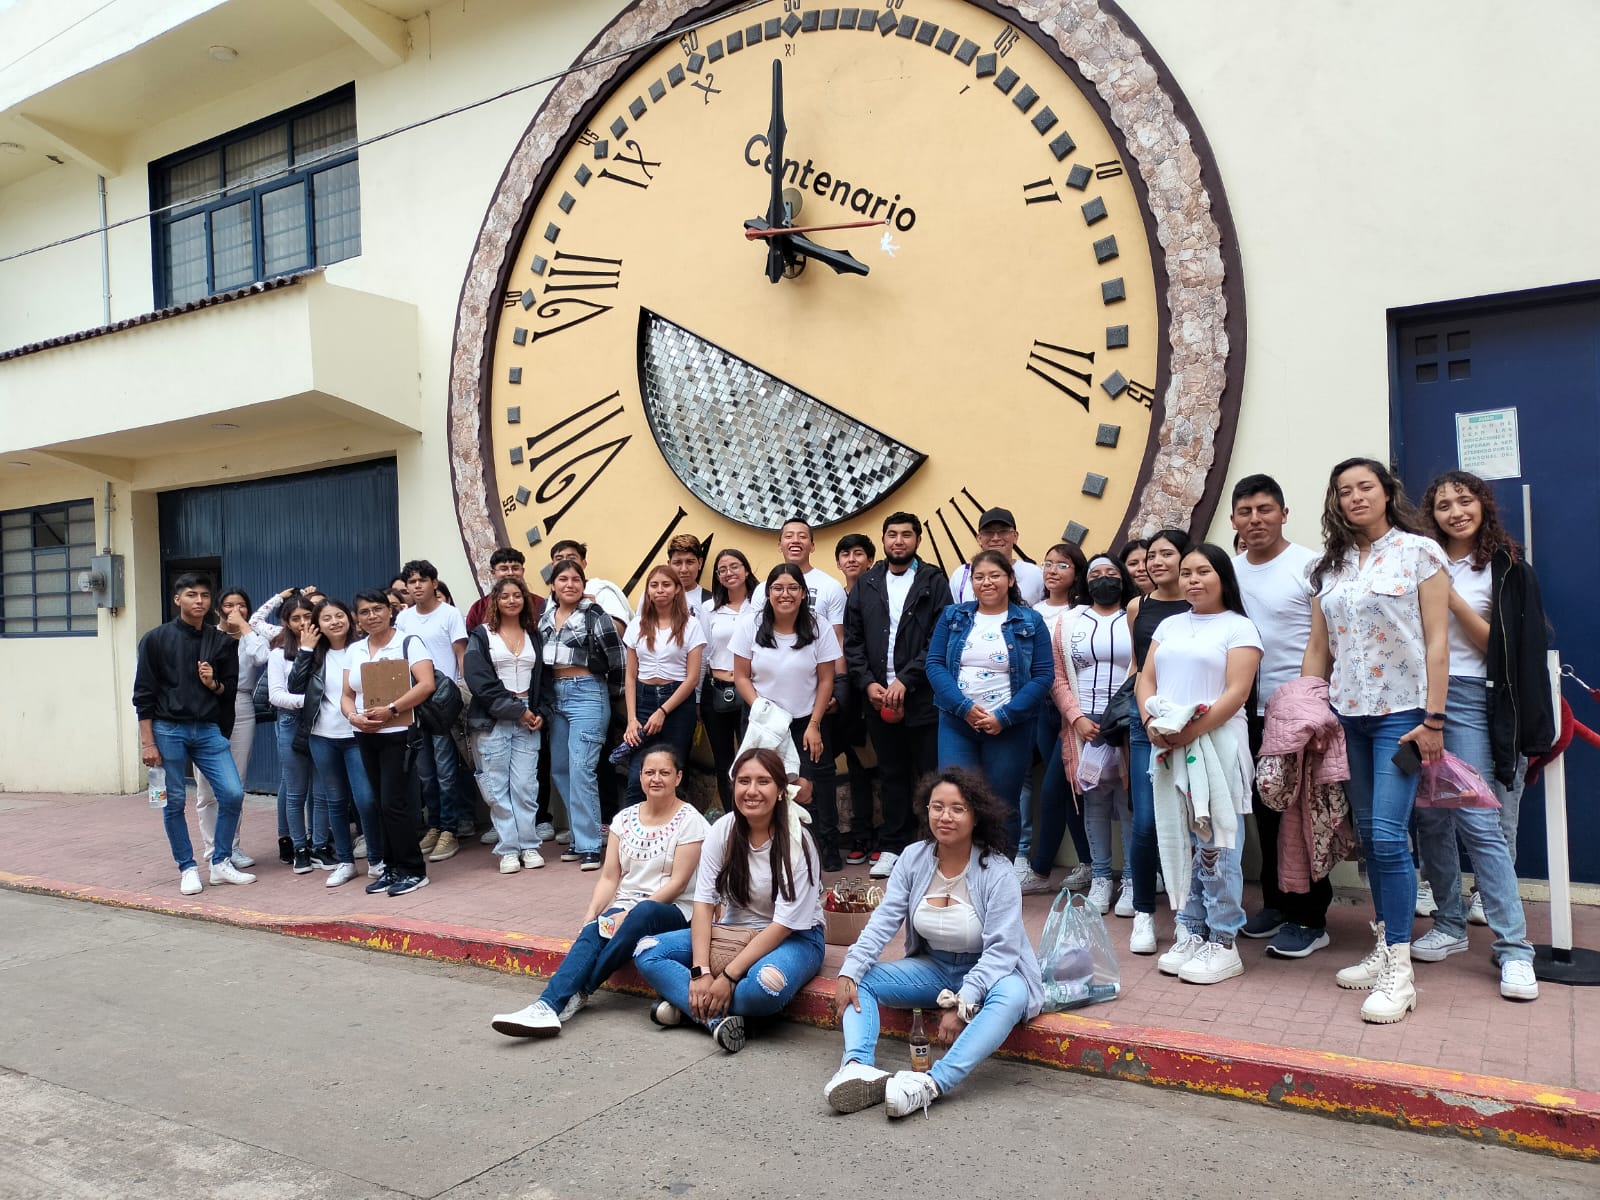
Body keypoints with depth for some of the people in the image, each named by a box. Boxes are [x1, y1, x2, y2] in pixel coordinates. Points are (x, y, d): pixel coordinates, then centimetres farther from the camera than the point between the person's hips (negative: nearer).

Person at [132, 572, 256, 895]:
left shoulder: (221, 641, 6)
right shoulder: (156, 639, -1)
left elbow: (231, 689, 12)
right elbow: (143, 693, -2)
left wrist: (214, 684, -11)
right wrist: (148, 742, -6)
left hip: (208, 729, 3)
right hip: (168, 729, -2)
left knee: (233, 793, -6)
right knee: (173, 802, 4)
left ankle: (221, 864, 9)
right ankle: (187, 869, 18)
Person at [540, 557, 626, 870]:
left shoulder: (595, 616, -8)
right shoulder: (544, 617, 10)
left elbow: (618, 659, -6)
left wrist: (608, 693, 5)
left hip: (587, 694, -7)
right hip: (555, 695, 7)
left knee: (581, 769, -12)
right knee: (560, 769, 10)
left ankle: (589, 846, -6)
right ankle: (580, 835, 22)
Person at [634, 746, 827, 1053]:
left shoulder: (797, 842, -20)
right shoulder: (722, 832, -9)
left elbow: (783, 924, -21)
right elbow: (703, 903, -10)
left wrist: (728, 976, -26)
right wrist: (700, 972, -23)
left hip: (794, 937, -5)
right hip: (733, 930, 5)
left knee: (767, 985, -39)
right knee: (646, 953, -13)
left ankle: (691, 1005, -15)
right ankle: (718, 1016, -26)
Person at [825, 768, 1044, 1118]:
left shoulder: (997, 871, -18)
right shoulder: (913, 859, -6)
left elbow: (1000, 949, -22)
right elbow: (883, 921, -10)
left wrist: (963, 1004, -31)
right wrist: (849, 972, -23)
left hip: (988, 972, -4)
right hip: (932, 968, 5)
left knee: (1011, 996, -38)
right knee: (858, 981, -13)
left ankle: (933, 1083, -47)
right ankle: (857, 1067, -36)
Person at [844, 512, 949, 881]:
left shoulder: (934, 581, 0)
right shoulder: (865, 583, 11)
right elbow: (852, 640, 8)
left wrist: (905, 680, -14)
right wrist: (868, 683, -4)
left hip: (923, 698, -3)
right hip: (878, 698, 3)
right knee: (891, 775, 12)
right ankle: (892, 848, 20)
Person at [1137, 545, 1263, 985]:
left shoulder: (1239, 627, 1)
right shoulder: (1169, 625, 17)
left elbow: (1237, 692, -9)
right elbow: (1146, 679, 11)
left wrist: (1193, 730, -20)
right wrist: (1151, 723, -8)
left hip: (1216, 743, -5)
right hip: (1167, 746, 5)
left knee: (1216, 844, -4)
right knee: (1180, 842, 7)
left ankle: (1223, 942, 3)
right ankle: (1190, 932, 16)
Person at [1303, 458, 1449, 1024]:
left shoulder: (1419, 552, -2)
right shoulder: (1330, 566, 11)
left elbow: (1436, 641, -6)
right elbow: (1317, 648, 12)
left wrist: (1433, 719, -11)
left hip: (1401, 713, -5)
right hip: (1347, 716, 5)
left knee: (1388, 836, -11)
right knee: (1369, 836, 9)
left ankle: (1399, 973, -2)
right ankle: (1385, 949, 20)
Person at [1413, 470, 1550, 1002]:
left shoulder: (1506, 568, 4)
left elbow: (1495, 645, -3)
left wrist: (1451, 598, -12)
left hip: (1468, 699, -3)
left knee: (1478, 821, -9)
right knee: (1430, 818, 5)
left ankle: (1514, 948, -3)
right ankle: (1450, 924, 19)